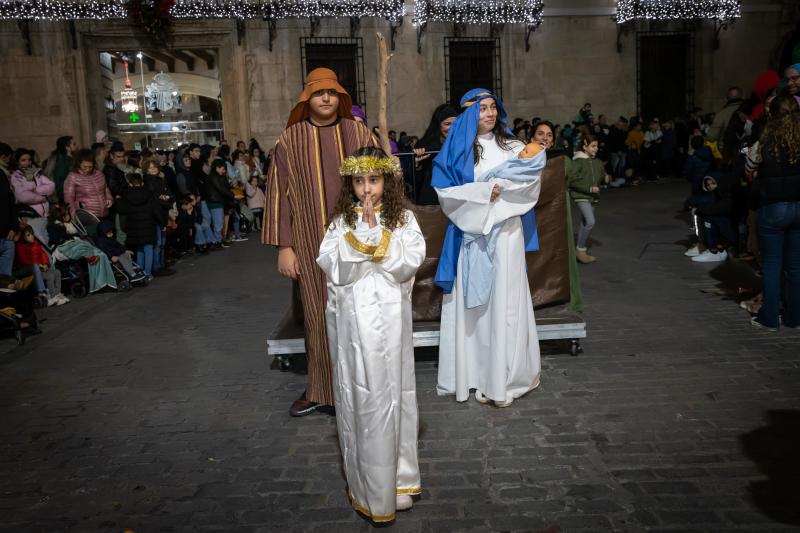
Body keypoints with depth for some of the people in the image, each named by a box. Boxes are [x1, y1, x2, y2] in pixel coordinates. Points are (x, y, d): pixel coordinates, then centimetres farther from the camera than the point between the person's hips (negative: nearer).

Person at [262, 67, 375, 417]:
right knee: (318, 316, 6)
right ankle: (320, 389, 21)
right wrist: (284, 246, -3)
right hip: (311, 243, 0)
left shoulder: (359, 133, 4)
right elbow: (279, 193, 1)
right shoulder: (290, 139, 3)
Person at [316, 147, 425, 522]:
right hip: (352, 319, 1)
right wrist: (361, 233, -13)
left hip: (389, 319, -1)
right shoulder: (342, 222, 5)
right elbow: (335, 269, -7)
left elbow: (408, 265, -9)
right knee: (357, 396, 7)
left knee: (391, 393, 7)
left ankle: (397, 478, 22)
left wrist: (379, 235, -13)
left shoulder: (403, 219, 2)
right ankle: (366, 483, 22)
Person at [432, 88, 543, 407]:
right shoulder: (456, 150, 6)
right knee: (474, 305, 1)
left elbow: (531, 183, 0)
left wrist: (501, 186, -15)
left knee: (504, 303, 0)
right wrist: (483, 191, -13)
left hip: (506, 233, 1)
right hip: (470, 233, 0)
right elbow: (445, 192, -4)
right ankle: (479, 378, 9)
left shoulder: (511, 147, 9)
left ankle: (503, 379, 7)